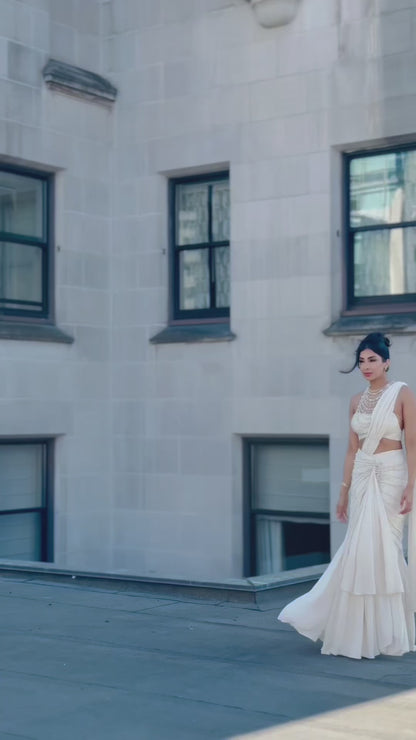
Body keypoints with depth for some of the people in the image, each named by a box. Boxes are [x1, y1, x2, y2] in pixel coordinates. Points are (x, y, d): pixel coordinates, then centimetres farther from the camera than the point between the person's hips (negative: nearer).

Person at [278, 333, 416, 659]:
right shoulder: (357, 401, 10)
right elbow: (353, 449, 12)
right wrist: (344, 491, 10)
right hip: (362, 477, 5)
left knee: (383, 547, -4)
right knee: (358, 549, 4)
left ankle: (386, 632, 10)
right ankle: (363, 630, 16)